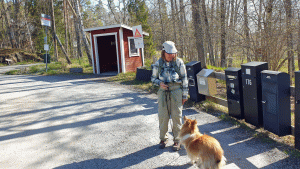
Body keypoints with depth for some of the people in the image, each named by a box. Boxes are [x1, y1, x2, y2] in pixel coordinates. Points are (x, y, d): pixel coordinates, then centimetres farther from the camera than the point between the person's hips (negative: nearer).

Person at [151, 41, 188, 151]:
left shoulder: (179, 62, 0)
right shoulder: (158, 64, 3)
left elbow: (184, 79, 4)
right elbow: (153, 78, 12)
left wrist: (184, 95, 3)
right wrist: (160, 83, -10)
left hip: (176, 91, -1)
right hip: (163, 92, 1)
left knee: (176, 116, 1)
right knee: (163, 116, 3)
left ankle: (177, 140, 16)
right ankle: (163, 139, 22)